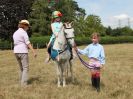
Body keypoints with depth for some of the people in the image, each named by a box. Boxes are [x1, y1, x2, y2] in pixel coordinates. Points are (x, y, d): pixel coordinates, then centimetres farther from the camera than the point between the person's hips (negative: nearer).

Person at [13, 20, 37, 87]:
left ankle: (22, 82, 22)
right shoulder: (23, 32, -8)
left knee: (21, 68, 17)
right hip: (23, 51, -8)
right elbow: (28, 43, -15)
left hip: (16, 52, 8)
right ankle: (24, 83, -5)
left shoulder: (15, 33, 15)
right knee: (25, 68, -2)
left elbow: (15, 43, 15)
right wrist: (34, 51, -17)